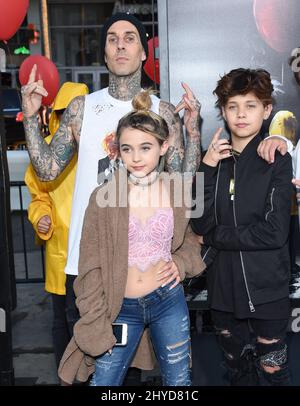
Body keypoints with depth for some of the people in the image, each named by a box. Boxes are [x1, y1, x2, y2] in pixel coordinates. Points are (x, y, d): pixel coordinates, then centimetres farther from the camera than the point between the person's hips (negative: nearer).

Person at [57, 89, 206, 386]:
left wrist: (180, 263, -7)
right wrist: (96, 326, -7)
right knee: (104, 381, 9)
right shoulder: (103, 197, -10)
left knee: (178, 381, 17)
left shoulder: (179, 191, -3)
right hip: (122, 307, -1)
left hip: (169, 300, 2)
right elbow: (91, 268, -6)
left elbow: (195, 240, 13)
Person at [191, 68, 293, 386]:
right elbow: (200, 223, -7)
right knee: (237, 371, 19)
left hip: (266, 289, -3)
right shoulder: (213, 158, 4)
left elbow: (274, 232, -15)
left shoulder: (277, 160, -5)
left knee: (272, 372, 8)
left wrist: (212, 237, -9)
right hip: (224, 288, 4)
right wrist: (208, 169, -15)